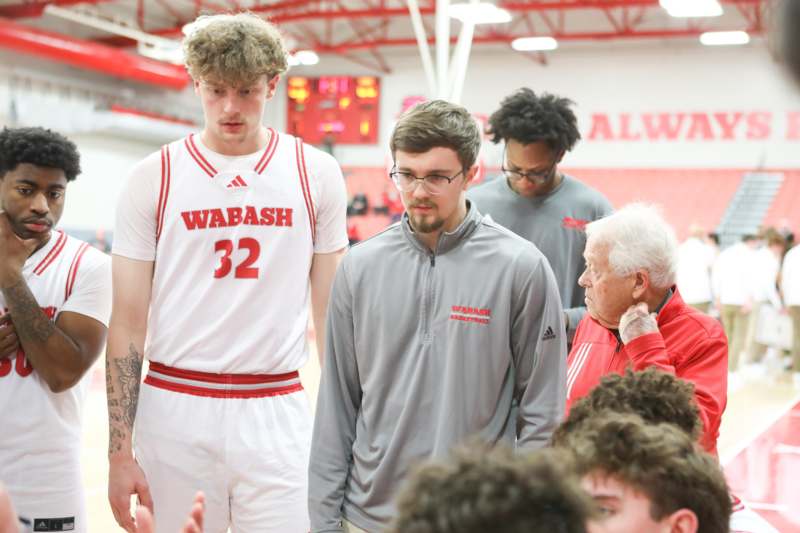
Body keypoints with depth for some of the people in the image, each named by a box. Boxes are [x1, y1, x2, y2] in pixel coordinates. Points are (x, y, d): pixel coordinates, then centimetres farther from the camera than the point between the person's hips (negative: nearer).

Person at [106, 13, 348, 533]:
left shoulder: (317, 174, 2)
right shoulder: (152, 178, 0)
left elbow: (333, 315, 7)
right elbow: (127, 325, 1)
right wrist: (120, 451, -3)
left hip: (278, 411, 0)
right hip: (175, 411, 0)